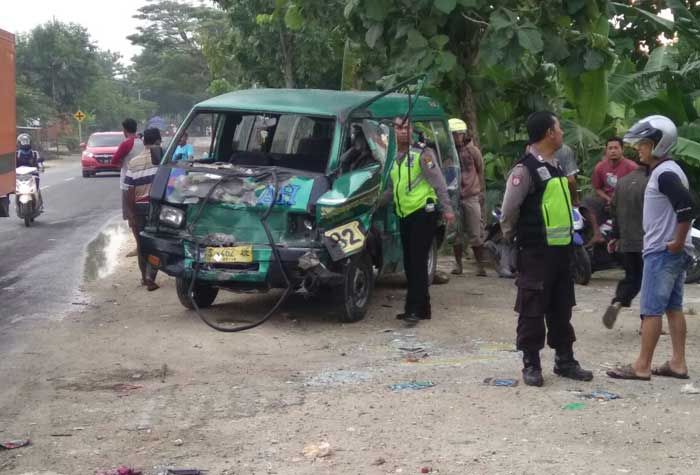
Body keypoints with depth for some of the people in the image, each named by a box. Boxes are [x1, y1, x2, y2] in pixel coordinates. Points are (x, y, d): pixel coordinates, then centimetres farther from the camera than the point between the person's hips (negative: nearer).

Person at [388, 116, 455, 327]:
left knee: (418, 264, -10)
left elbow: (438, 182, -10)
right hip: (404, 216, 8)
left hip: (423, 214, -8)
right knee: (409, 264, 10)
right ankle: (421, 308, 19)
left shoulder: (422, 154, -8)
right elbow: (391, 187, 23)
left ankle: (414, 310, -11)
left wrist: (447, 208, -15)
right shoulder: (394, 157, 13)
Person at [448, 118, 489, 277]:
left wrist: (481, 192, 8)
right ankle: (458, 264, 17)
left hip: (471, 196, 0)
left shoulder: (472, 151, 2)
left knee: (476, 234, 1)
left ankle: (480, 265, 8)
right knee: (456, 233, 6)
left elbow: (481, 172, 10)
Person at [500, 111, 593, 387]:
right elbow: (508, 212, -14)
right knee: (532, 310, 0)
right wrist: (512, 240, -2)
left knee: (561, 308, 14)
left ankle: (564, 360, 24)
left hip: (561, 249, 8)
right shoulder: (525, 169, -15)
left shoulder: (555, 166, 14)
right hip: (536, 252, -8)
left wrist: (568, 239, 18)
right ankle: (531, 365, 9)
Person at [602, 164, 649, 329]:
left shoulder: (621, 182, 9)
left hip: (626, 242, 6)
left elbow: (614, 211, 14)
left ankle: (617, 303, -9)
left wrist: (616, 236, 22)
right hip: (647, 242, -6)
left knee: (631, 277, 17)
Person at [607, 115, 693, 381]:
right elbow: (682, 207, 22)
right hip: (671, 252, 10)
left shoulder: (665, 174, -17)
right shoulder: (663, 171, 14)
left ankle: (642, 367, -3)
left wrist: (678, 242, -21)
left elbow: (687, 208, -29)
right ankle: (678, 364, 16)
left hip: (663, 252, -10)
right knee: (673, 307, 11)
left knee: (651, 309, -6)